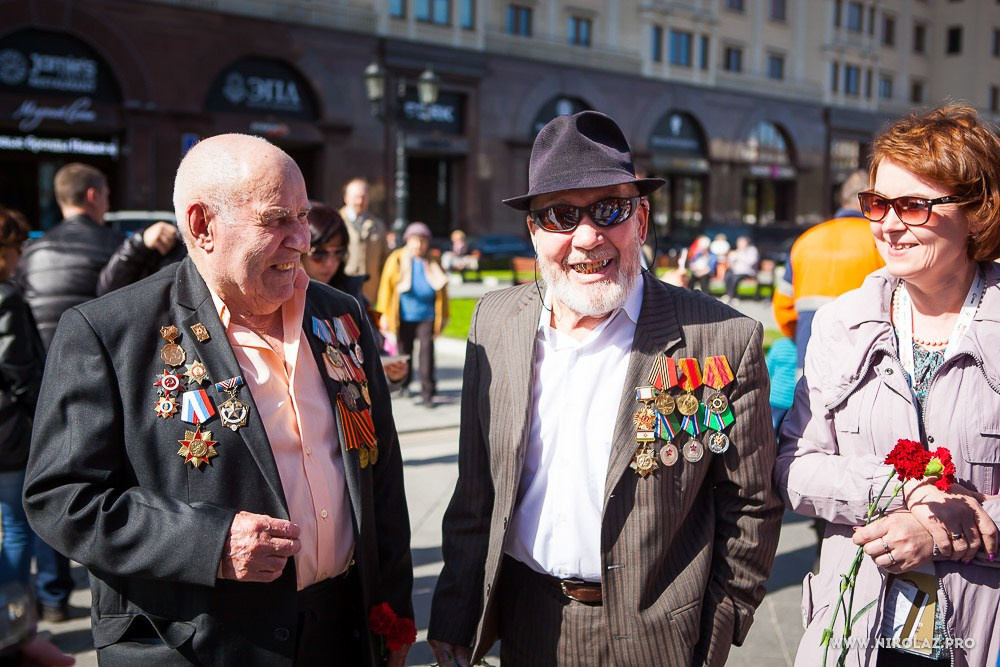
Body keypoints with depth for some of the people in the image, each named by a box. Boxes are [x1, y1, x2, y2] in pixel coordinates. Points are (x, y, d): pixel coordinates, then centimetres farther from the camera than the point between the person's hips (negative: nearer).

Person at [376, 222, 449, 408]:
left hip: (427, 316, 0)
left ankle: (427, 393, -5)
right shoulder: (397, 259, 2)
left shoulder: (433, 263, 9)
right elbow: (386, 286, 0)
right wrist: (384, 314, -5)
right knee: (404, 351, 12)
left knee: (427, 351, -8)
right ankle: (404, 384, 35)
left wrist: (443, 316, 11)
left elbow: (442, 289, 12)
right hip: (404, 316, 0)